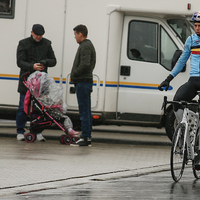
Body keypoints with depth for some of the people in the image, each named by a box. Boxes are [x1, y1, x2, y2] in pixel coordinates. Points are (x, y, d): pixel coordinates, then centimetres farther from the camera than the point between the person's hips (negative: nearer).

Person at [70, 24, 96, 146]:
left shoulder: (85, 47, -13)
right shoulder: (88, 45, 21)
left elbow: (85, 64, -24)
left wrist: (74, 74, -13)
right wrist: (75, 75, 11)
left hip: (83, 82, -11)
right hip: (86, 81, 11)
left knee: (84, 111, -11)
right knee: (86, 111, 11)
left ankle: (85, 138, -12)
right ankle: (88, 138, 14)